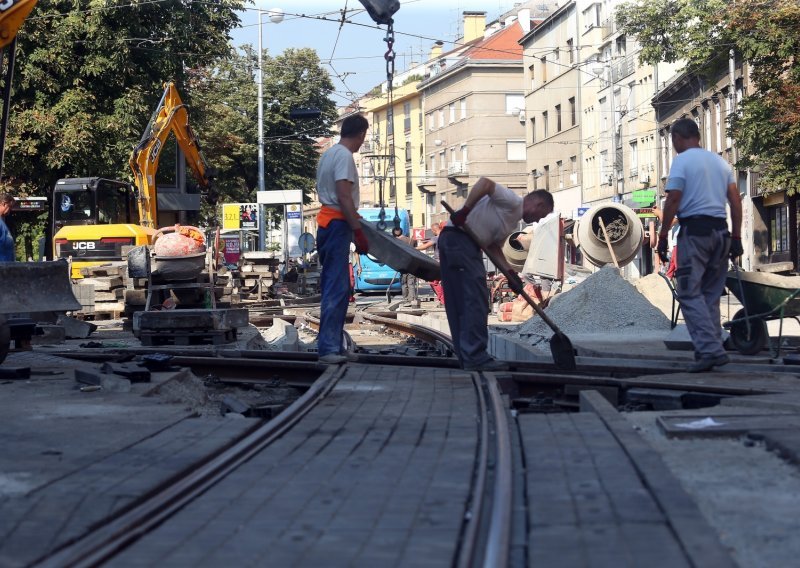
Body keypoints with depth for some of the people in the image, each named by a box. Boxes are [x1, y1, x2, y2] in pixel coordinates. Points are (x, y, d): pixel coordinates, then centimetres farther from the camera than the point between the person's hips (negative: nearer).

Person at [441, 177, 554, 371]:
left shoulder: (513, 221, 24)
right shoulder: (512, 202, -5)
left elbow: (494, 246, 23)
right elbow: (485, 183, -19)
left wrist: (510, 272, 12)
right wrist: (465, 210, -24)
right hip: (459, 237, -11)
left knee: (459, 303, 10)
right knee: (475, 299, -11)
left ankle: (467, 358, 14)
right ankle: (475, 357, -13)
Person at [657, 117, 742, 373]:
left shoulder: (682, 161, -3)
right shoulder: (720, 161, 16)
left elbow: (673, 200, -10)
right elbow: (736, 201, 11)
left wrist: (663, 236, -5)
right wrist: (736, 237, 12)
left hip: (695, 230, -7)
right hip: (720, 231, 7)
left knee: (690, 294, -7)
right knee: (711, 295, 12)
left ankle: (710, 350, -19)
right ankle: (711, 348, 10)